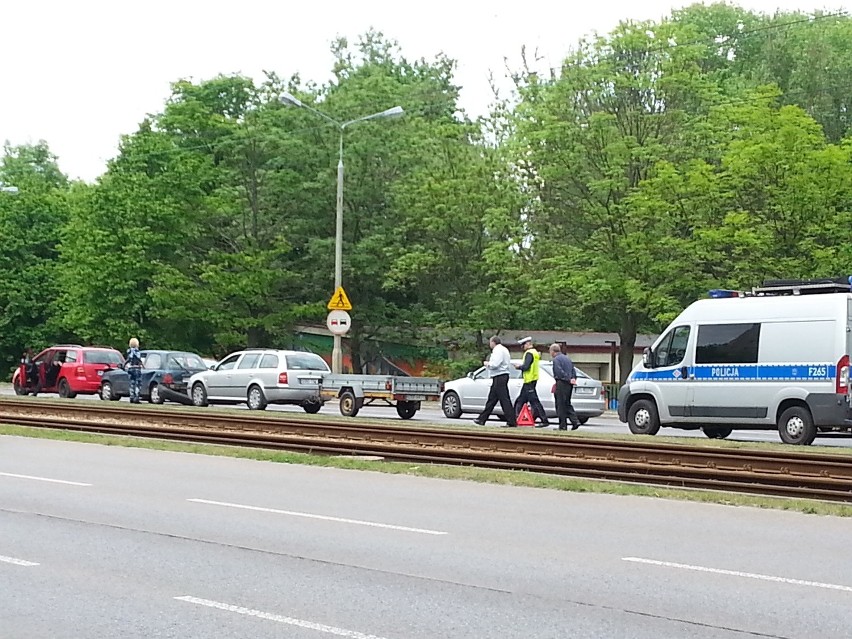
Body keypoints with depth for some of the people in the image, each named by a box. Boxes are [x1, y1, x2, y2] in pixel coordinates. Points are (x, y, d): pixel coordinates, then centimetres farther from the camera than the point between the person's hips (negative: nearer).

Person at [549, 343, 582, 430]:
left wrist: (569, 380, -16)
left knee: (561, 406, -3)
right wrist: (573, 379, 8)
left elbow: (560, 372, -19)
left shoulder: (556, 359, -8)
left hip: (562, 383, -8)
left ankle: (563, 426, -2)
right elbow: (573, 370, 18)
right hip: (569, 384, 8)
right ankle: (575, 421, 2)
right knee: (567, 404, 15)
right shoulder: (567, 358, 20)